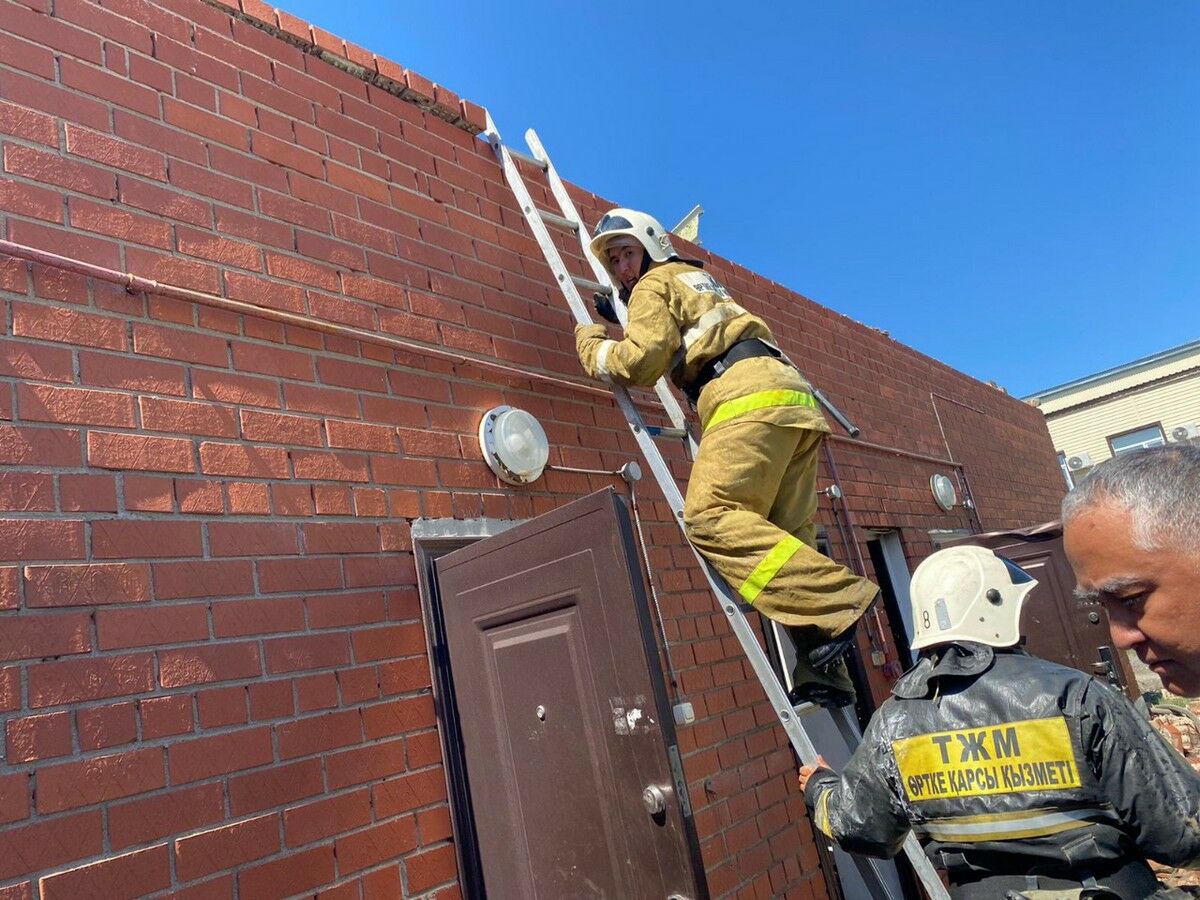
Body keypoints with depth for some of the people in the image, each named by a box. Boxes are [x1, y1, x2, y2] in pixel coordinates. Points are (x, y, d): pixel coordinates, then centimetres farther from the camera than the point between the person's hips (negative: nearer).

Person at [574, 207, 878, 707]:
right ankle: (824, 676, -7)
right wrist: (620, 325, 42)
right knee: (785, 537, 0)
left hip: (750, 395, -9)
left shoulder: (655, 284, 9)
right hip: (792, 395, 9)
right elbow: (676, 348, 45)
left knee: (710, 516, -21)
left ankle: (838, 600, -28)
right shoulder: (697, 280, 37)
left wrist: (590, 341, 11)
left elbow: (643, 361, -5)